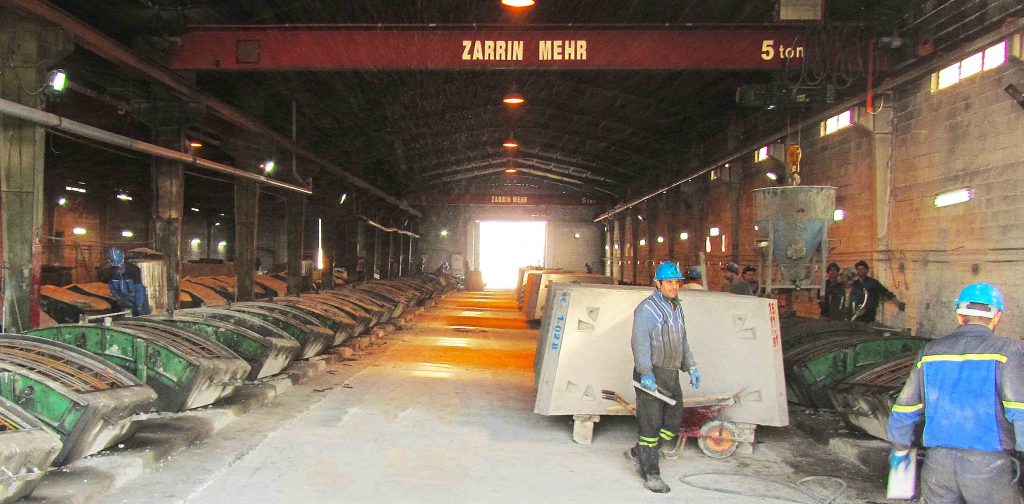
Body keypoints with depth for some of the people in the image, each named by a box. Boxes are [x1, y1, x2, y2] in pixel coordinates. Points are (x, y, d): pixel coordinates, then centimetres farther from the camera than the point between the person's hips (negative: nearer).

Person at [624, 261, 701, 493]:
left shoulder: (677, 309, 16)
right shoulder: (646, 309, -11)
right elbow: (640, 343, -20)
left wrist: (691, 367, 18)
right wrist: (646, 372, -29)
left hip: (671, 374, 8)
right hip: (650, 374, -8)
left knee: (674, 418, 9)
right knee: (651, 422, -3)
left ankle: (638, 453, 26)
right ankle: (651, 474, 6)